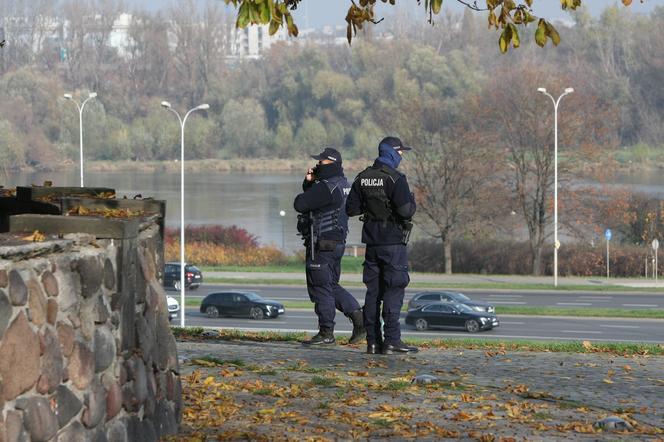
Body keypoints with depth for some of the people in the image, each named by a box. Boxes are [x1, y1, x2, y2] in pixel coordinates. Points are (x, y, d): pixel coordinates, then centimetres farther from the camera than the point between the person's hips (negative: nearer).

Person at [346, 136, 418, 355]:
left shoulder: (362, 178, 7)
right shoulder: (395, 179, -14)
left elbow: (351, 209, 8)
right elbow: (406, 211, -20)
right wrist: (412, 202, 0)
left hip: (372, 241, 7)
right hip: (393, 241, -7)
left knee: (373, 290, 9)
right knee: (394, 290, -4)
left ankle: (373, 341, 8)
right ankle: (392, 340, -8)